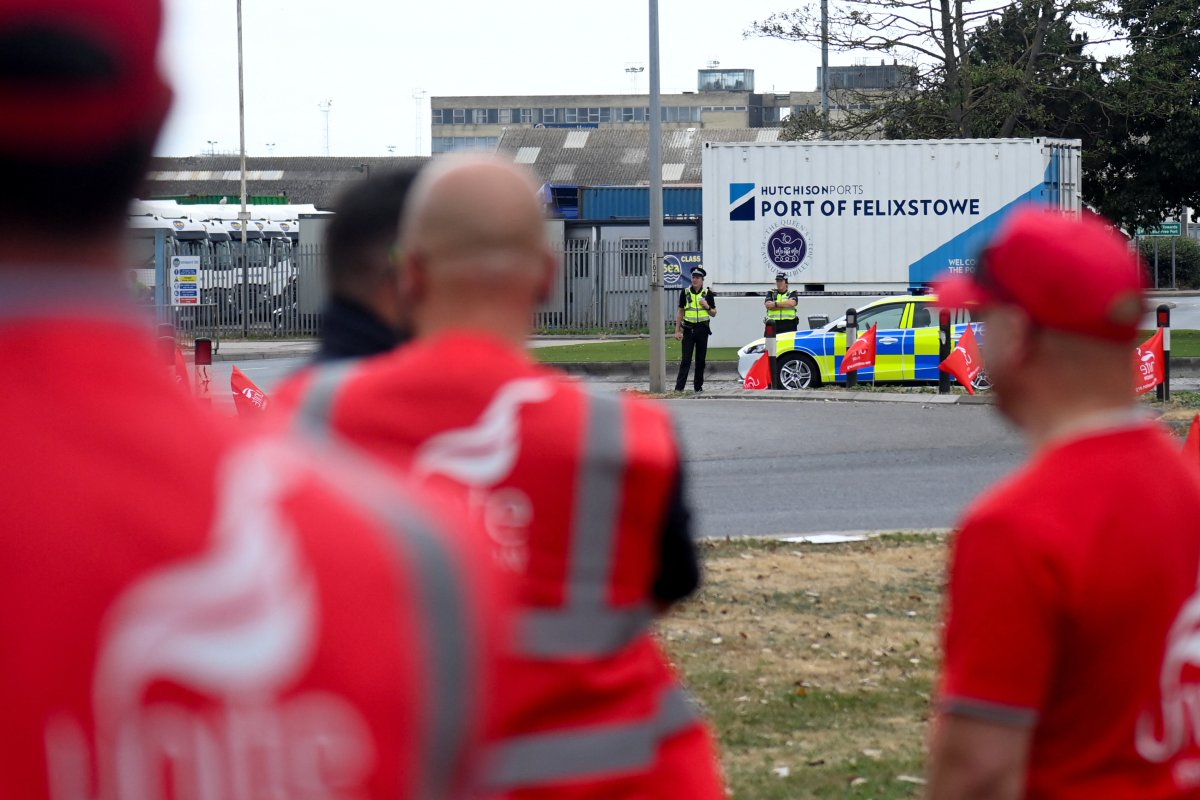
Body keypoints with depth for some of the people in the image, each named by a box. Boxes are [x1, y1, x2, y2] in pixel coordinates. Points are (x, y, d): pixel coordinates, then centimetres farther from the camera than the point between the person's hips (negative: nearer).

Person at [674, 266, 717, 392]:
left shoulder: (708, 294, 5)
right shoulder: (685, 293, 5)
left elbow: (714, 314, 10)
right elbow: (680, 312, 8)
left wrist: (707, 307, -12)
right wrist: (677, 330, 3)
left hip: (702, 329, 1)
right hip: (688, 329, -1)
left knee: (701, 359, 5)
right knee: (685, 359, -7)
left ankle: (698, 385, 14)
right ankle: (679, 386, -11)